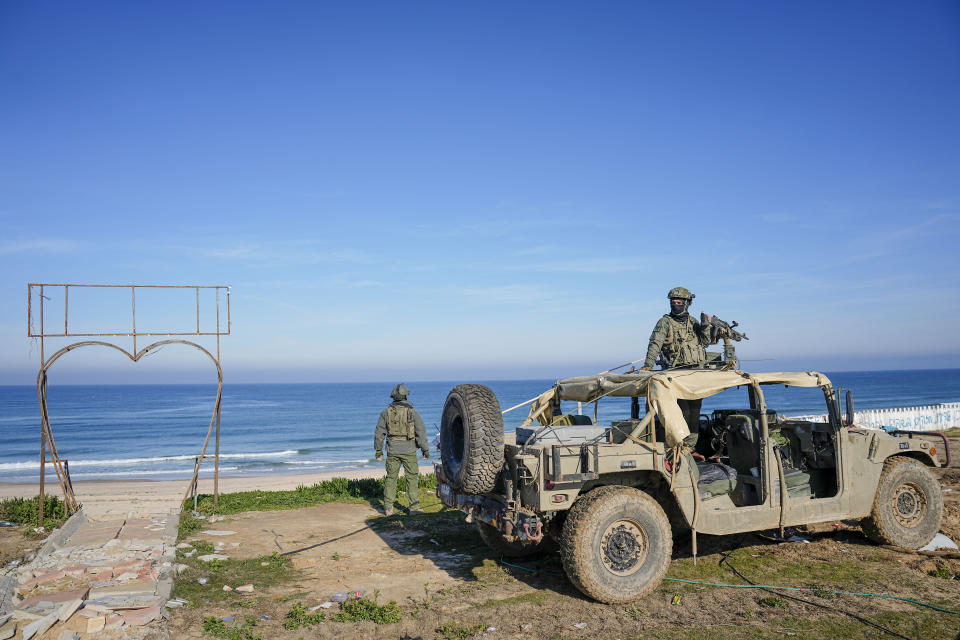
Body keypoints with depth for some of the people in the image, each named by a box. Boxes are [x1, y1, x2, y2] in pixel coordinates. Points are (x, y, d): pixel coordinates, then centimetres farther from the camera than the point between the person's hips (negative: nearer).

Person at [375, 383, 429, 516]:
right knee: (412, 478, 5)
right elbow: (421, 431, -8)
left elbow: (379, 433, 5)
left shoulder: (386, 412, 2)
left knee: (391, 478, 11)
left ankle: (388, 508, 12)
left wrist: (378, 450, 13)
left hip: (392, 450, 3)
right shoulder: (412, 411, -7)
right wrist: (425, 449, -2)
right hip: (409, 450, -2)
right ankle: (414, 508, 5)